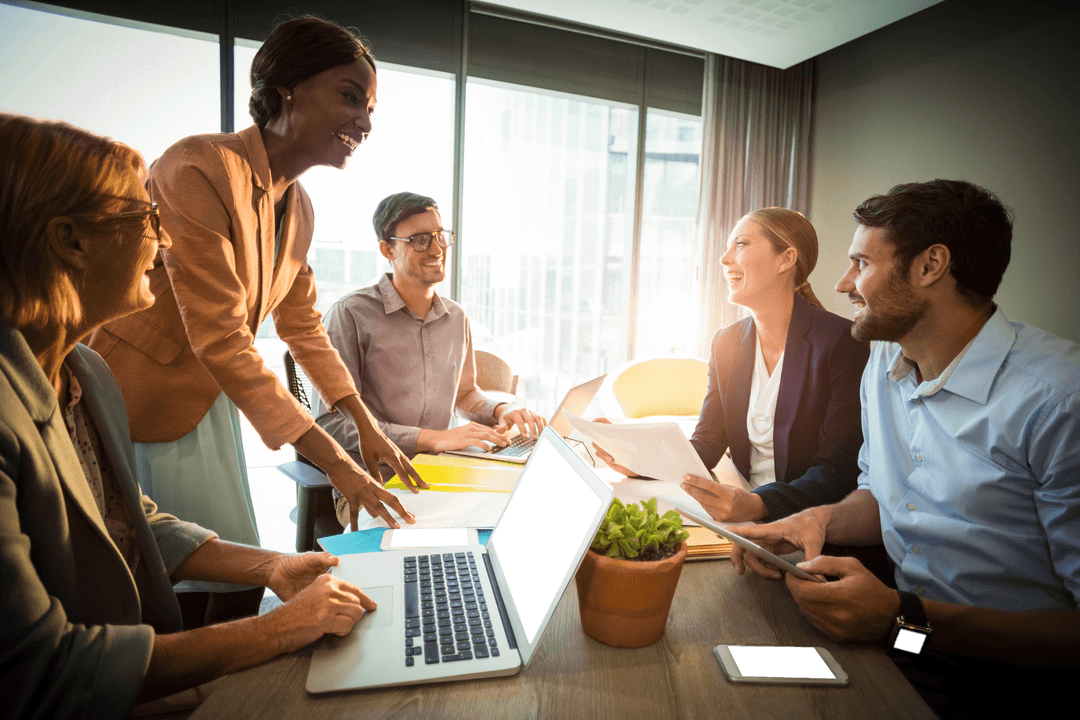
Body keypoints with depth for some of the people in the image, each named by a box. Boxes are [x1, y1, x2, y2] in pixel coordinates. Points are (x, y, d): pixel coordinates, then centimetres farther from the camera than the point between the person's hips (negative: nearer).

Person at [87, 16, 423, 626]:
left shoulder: (298, 208, 5)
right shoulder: (200, 170, -22)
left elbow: (303, 325, 12)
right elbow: (222, 340, -27)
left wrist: (369, 428, 9)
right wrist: (335, 463, -27)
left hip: (209, 404, 8)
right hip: (136, 409, -8)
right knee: (171, 604, 1)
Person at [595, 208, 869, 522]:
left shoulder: (844, 341, -12)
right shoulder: (726, 343, 6)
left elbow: (839, 469, -15)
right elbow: (705, 446, 5)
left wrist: (756, 505, -32)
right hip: (744, 512, 5)